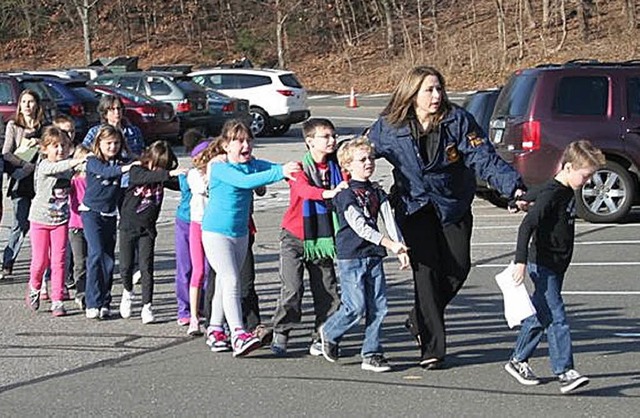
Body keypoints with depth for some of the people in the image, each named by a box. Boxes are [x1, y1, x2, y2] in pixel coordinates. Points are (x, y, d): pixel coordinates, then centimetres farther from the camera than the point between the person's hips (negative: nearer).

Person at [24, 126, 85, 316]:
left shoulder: (69, 167, 3)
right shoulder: (44, 166, -14)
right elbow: (56, 168, -35)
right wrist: (77, 161, -46)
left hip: (61, 219, 3)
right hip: (40, 218, -3)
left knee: (59, 261, -3)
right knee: (40, 260, 2)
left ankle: (57, 301, 3)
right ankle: (34, 288, 32)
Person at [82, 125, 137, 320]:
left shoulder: (120, 164, 6)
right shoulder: (93, 162, -6)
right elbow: (104, 171, -27)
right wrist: (123, 169, -43)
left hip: (110, 215, 4)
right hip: (91, 213, -4)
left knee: (109, 258, 3)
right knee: (96, 254, -15)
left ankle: (104, 303, 12)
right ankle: (92, 303, -13)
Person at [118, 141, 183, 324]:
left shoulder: (162, 176, 1)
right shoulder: (136, 171, -10)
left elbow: (179, 185, -8)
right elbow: (147, 177, -31)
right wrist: (169, 174, -43)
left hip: (147, 228, 2)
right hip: (128, 226, -2)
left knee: (146, 267, -5)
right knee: (126, 267, 3)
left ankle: (147, 307, 0)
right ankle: (127, 292, 32)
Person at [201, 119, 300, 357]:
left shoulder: (252, 164, 3)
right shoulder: (219, 168, -18)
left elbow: (273, 168, -8)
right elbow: (245, 181, -33)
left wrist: (289, 169, -31)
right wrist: (279, 173, -40)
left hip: (240, 232, 7)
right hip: (216, 232, -7)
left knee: (224, 283, 15)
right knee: (230, 281, -17)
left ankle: (216, 332, 25)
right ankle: (238, 336, -24)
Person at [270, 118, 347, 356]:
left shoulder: (335, 168, 5)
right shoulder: (300, 168, -9)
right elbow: (304, 189, -29)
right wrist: (328, 193, -47)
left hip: (323, 238, 4)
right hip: (295, 237, -4)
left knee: (327, 291, 1)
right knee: (292, 288, -10)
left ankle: (320, 338, 13)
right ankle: (280, 334, 6)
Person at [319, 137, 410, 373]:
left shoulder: (377, 193, 13)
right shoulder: (345, 194, -8)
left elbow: (389, 221, 6)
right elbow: (359, 226, -18)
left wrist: (401, 249, -7)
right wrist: (390, 244, -24)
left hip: (374, 256, 6)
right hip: (350, 256, -6)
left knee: (378, 307, 1)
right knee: (356, 307, -9)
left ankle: (372, 354, 8)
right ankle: (329, 333, 18)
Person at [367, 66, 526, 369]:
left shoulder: (458, 120, -11)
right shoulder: (389, 127, -8)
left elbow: (485, 158, -17)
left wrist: (514, 187, -29)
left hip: (453, 206, 2)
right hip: (414, 208, -2)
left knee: (458, 267, -2)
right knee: (426, 270, -11)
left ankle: (420, 321, 25)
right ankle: (431, 349, -5)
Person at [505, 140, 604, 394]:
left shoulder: (568, 192, 10)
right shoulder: (550, 194, -19)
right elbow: (527, 226, -25)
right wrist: (521, 261, -29)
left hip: (556, 267, 9)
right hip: (543, 265, -9)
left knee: (540, 315, 15)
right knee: (555, 318, -12)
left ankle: (518, 361, 26)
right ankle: (565, 372, -14)